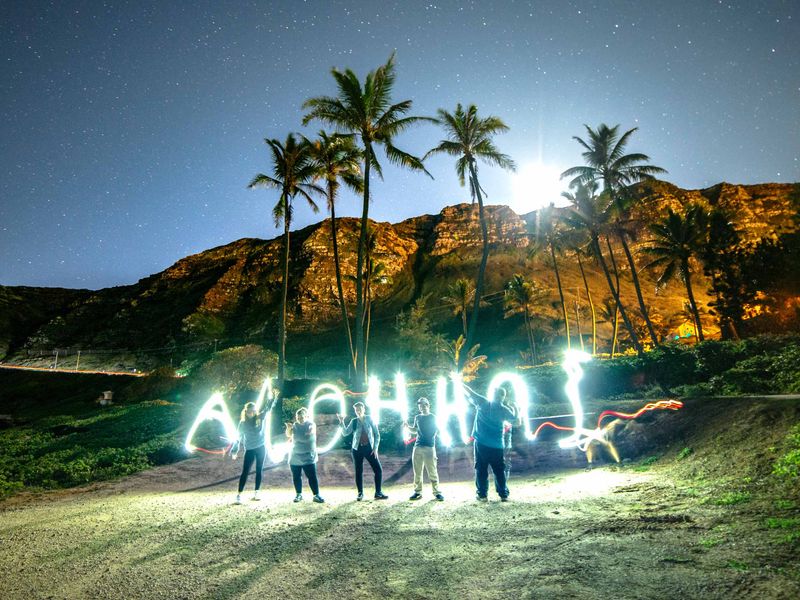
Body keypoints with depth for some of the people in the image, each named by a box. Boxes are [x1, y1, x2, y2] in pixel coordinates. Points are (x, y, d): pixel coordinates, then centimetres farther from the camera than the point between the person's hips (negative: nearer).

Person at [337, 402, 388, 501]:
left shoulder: (369, 419, 0)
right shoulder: (354, 421, 3)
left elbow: (377, 434, 2)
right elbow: (345, 433, -4)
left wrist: (375, 448, -6)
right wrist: (341, 422, -17)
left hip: (369, 448, 0)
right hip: (357, 449, 1)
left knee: (378, 469, -5)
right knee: (358, 472, 3)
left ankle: (378, 493, 5)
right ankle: (360, 493, 16)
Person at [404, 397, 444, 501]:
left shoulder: (433, 417, 1)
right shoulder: (417, 417, 13)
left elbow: (438, 432, 1)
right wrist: (407, 426, 5)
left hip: (429, 447, -4)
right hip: (417, 446, 4)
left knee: (432, 471, -5)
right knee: (417, 471, 5)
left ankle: (437, 492, 1)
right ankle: (418, 491, 13)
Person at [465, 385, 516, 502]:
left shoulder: (483, 403, -5)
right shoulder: (504, 410, -1)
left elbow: (470, 394, 3)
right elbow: (514, 419, 15)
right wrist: (513, 408, 31)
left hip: (481, 443, -1)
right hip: (497, 445, 1)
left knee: (481, 470, 4)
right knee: (499, 470, 11)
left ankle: (483, 495, 4)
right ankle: (504, 495, 13)